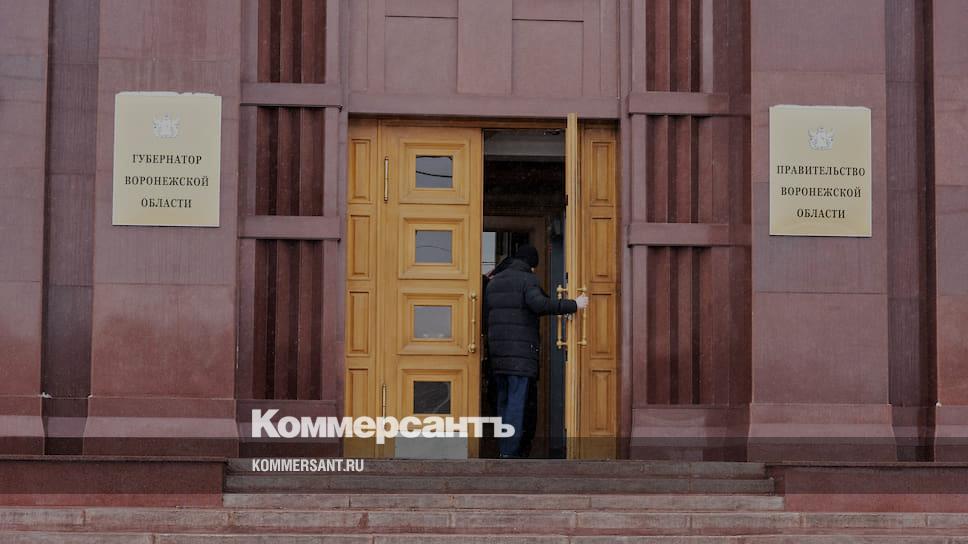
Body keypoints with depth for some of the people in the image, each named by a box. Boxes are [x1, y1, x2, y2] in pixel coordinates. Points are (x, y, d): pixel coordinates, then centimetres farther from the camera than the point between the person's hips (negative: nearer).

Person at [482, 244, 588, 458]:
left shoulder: (493, 282, 17)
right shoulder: (527, 280, -5)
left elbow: (486, 314, 17)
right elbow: (538, 303, -24)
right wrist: (573, 305, -19)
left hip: (496, 352, 7)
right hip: (521, 351, -6)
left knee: (503, 400, 12)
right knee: (517, 401, -7)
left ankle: (504, 449, 11)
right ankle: (510, 451, -11)